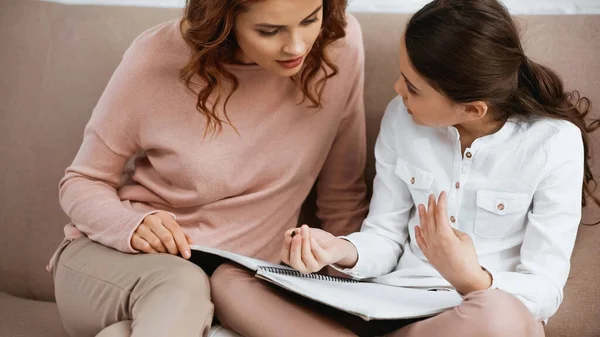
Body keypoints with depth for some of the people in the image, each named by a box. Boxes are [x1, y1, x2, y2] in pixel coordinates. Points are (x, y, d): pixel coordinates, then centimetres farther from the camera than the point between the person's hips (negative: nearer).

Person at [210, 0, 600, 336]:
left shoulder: (554, 143, -11)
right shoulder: (402, 118, 2)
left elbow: (545, 290, -10)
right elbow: (385, 236, 9)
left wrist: (473, 281, -31)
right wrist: (343, 250, -15)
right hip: (391, 303, 4)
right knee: (230, 280, -14)